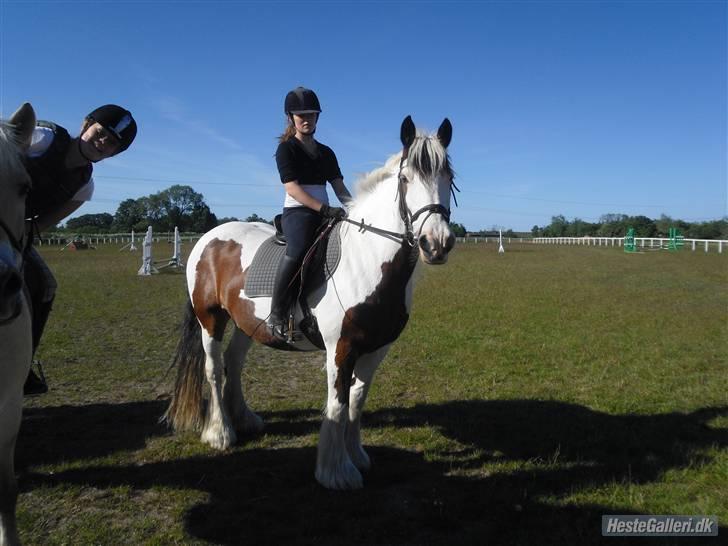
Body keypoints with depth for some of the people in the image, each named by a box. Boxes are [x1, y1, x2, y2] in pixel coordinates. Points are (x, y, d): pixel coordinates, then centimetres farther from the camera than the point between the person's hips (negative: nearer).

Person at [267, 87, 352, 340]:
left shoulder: (326, 153, 19)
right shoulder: (286, 149, 1)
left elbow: (340, 188, 13)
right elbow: (292, 189, -12)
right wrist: (324, 209, -24)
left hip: (325, 214, 7)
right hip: (297, 212, -7)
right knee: (300, 245, -37)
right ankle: (276, 313, -32)